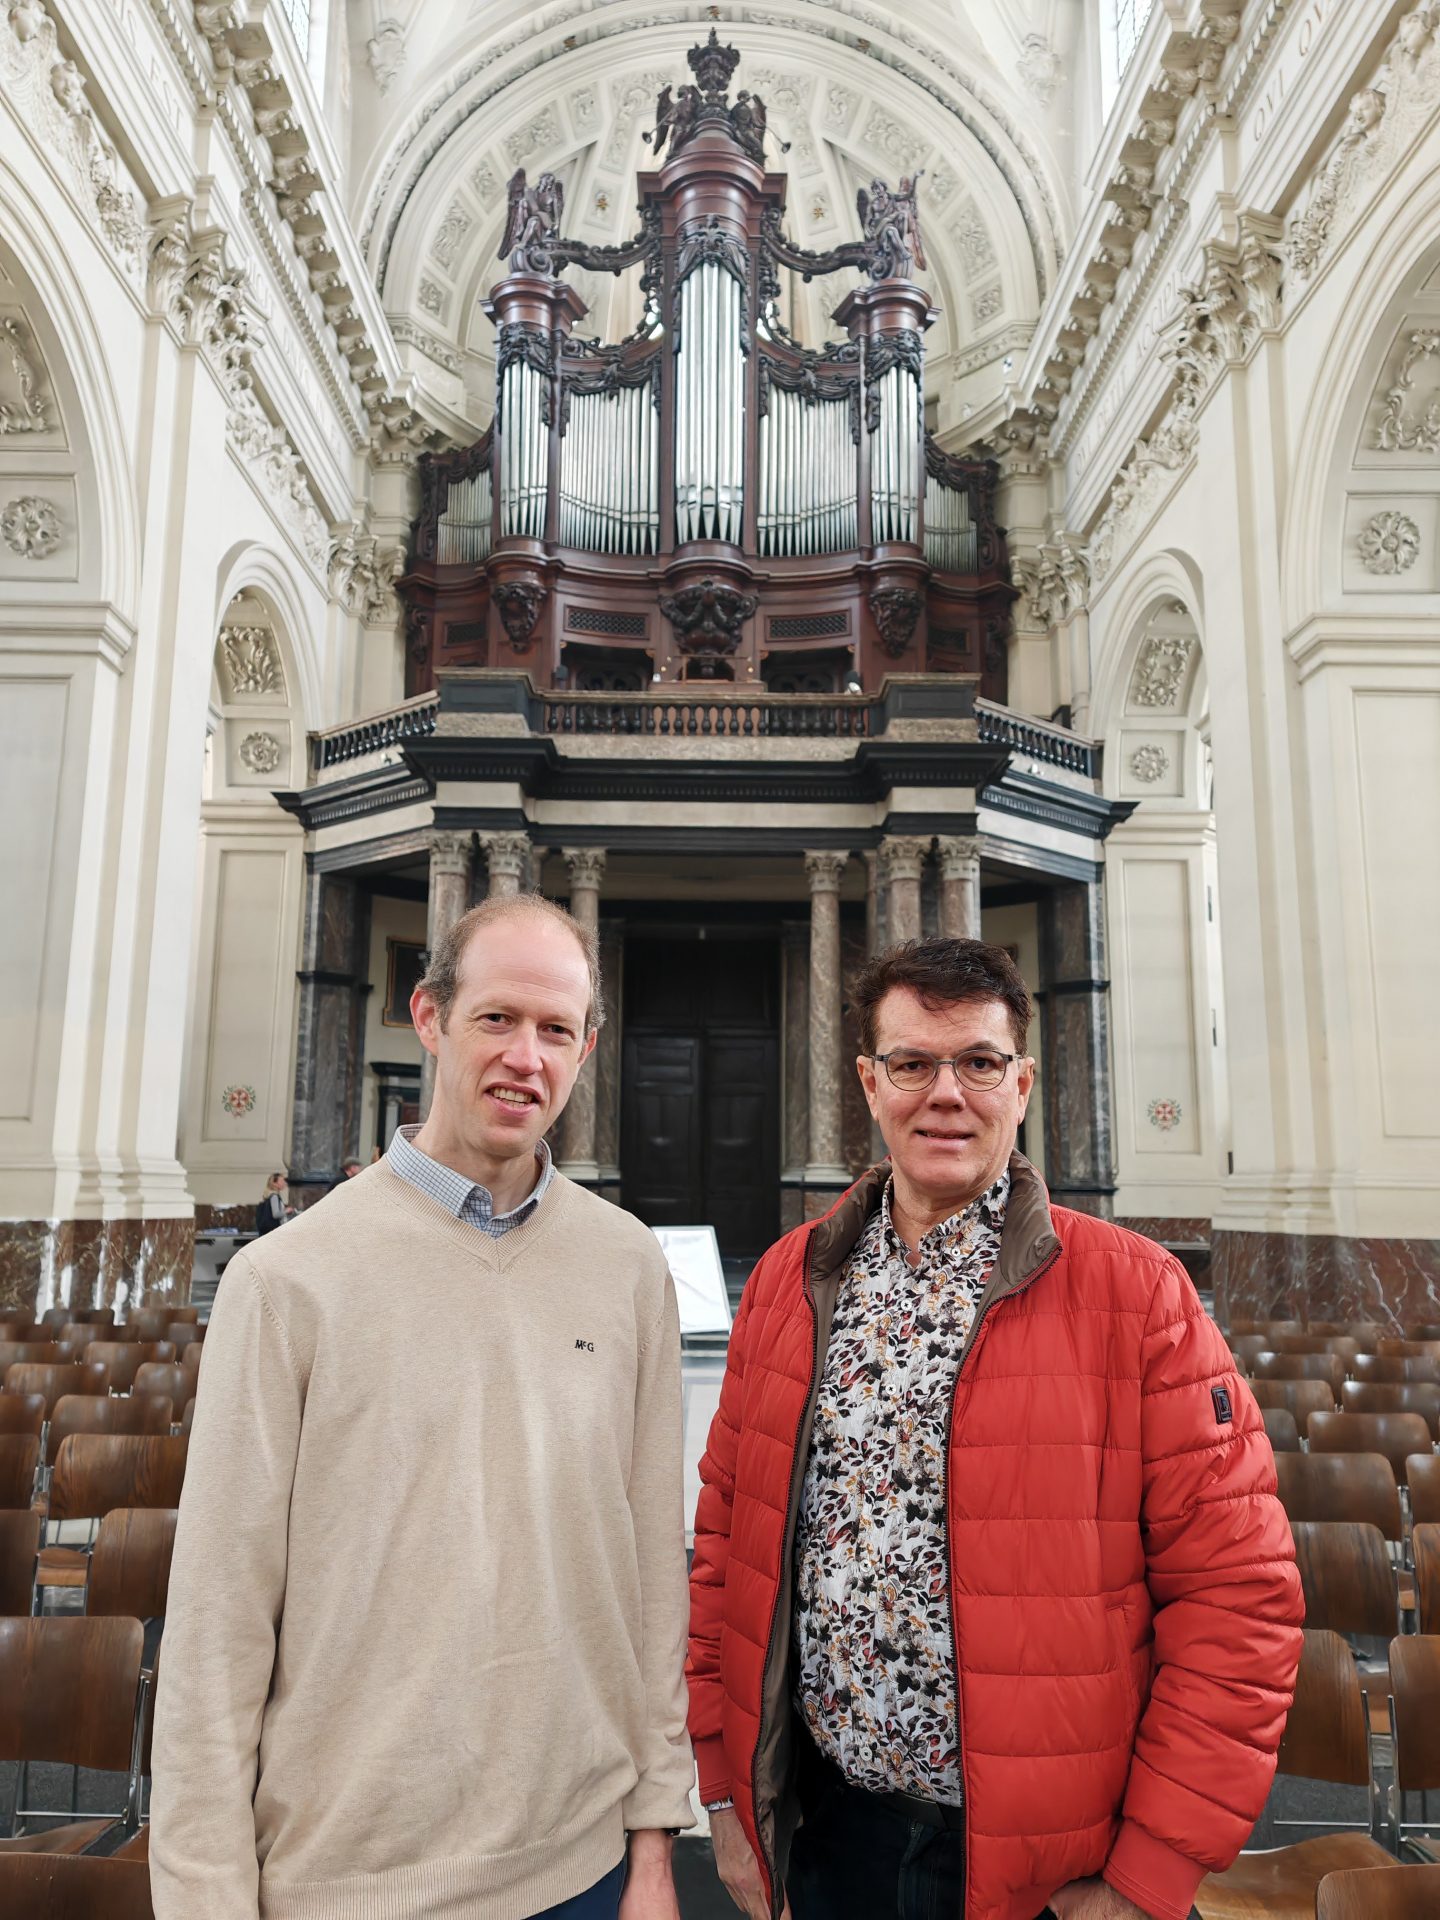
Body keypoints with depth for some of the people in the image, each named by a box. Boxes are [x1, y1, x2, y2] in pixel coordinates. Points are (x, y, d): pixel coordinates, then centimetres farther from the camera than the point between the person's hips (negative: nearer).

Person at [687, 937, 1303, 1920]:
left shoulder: (1136, 1293, -12)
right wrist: (726, 1785, 4)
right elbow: (726, 1537, 4)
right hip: (826, 1825, 3)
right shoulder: (787, 1282, -1)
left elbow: (1238, 1597, -12)